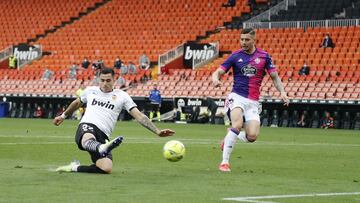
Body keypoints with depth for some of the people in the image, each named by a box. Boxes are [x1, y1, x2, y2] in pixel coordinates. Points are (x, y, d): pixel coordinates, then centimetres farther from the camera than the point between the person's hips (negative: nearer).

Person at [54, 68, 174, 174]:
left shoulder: (121, 96, 13)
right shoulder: (91, 91, 20)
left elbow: (139, 116, 6)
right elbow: (77, 103, 41)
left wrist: (157, 131, -4)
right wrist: (63, 116, 53)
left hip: (102, 137, 1)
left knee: (107, 169, -25)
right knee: (88, 139, -43)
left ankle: (75, 168, -5)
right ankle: (102, 149, -78)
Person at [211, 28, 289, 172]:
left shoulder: (264, 56, 6)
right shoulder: (235, 56, 3)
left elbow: (275, 77, 11)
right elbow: (218, 72, 0)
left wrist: (282, 92, -6)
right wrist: (216, 79, -24)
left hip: (253, 102, 2)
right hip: (237, 97, -2)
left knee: (252, 136, -13)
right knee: (238, 124, -29)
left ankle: (230, 137, 20)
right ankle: (224, 162, -23)